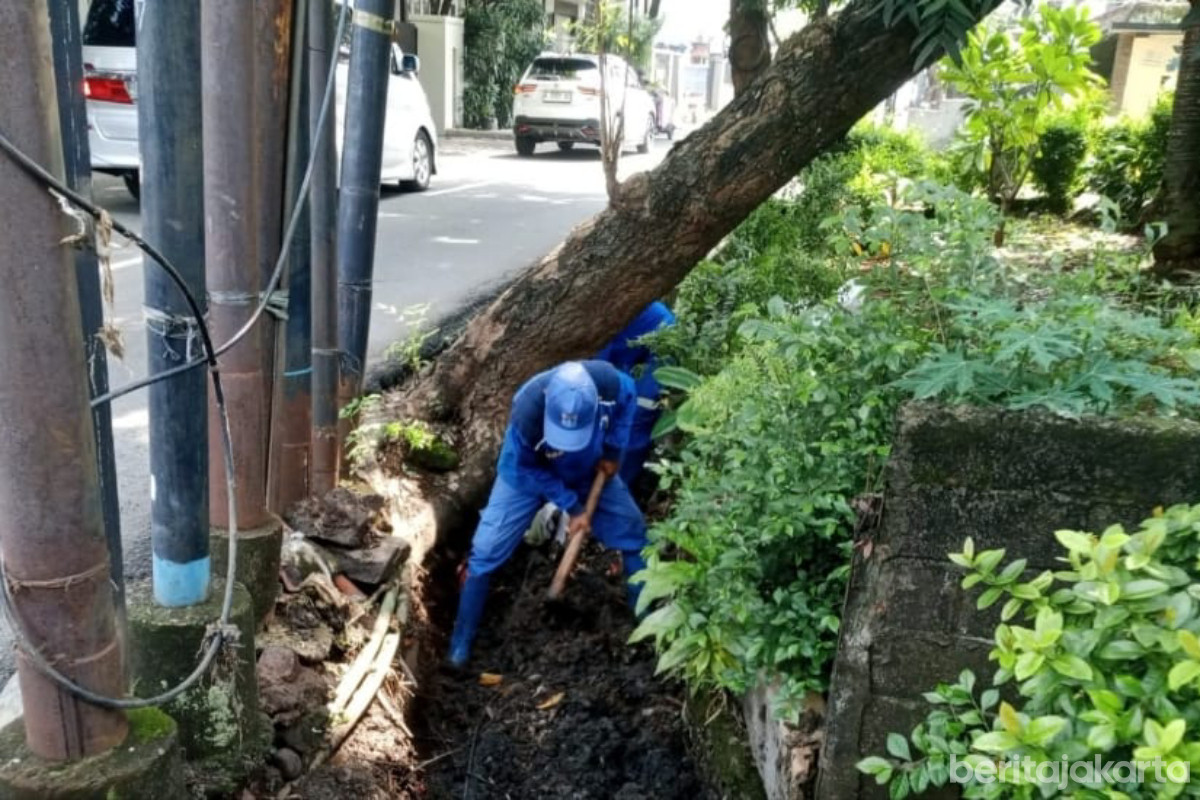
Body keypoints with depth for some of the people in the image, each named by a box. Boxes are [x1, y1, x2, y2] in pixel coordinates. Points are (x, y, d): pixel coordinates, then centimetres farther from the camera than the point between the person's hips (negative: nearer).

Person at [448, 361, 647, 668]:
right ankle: (461, 642, 11)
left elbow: (628, 398, -9)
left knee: (632, 533, 6)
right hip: (528, 473, -3)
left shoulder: (609, 382, -37)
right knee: (486, 550, -7)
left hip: (588, 471, 3)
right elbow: (525, 470, -22)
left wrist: (613, 451, -12)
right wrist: (572, 506, -20)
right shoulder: (527, 412, -43)